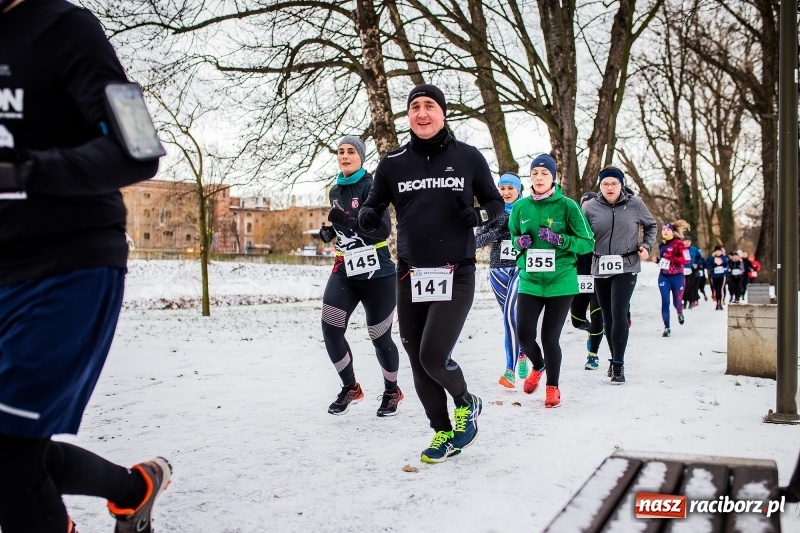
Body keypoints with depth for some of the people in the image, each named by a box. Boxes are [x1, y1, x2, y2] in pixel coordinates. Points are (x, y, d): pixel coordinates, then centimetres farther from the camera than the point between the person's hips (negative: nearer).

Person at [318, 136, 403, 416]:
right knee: (330, 330, -6)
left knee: (380, 338, 4)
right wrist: (330, 232, 6)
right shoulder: (336, 191, 11)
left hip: (377, 275, -6)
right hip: (344, 271, 6)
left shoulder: (371, 187, -10)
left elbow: (382, 230, -19)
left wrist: (346, 220, -28)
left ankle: (392, 391, 29)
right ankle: (350, 388, 16)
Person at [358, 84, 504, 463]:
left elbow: (496, 203, 10)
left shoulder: (468, 157, 1)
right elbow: (374, 206, 12)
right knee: (419, 364, 7)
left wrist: (479, 215, -13)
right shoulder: (393, 163, 4)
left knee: (434, 356, -14)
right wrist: (367, 216, -12)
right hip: (410, 276, 3)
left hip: (456, 275, -3)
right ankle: (443, 433, 28)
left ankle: (466, 403, 19)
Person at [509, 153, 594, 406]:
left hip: (561, 281, -2)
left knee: (550, 337, 0)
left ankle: (552, 387, 24)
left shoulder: (567, 206, -6)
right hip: (529, 281, 3)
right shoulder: (520, 207, 3)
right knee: (524, 334, -3)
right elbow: (512, 237, 17)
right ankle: (538, 366, 32)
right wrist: (520, 242, -6)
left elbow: (588, 243, -5)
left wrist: (559, 240, -20)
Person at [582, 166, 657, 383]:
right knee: (607, 317, 12)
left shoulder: (635, 204, -1)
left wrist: (646, 246, 1)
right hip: (600, 268, 2)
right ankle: (615, 358, 30)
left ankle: (618, 365, -9)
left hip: (626, 268, -2)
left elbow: (651, 225, 15)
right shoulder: (590, 207, -1)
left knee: (619, 314, -14)